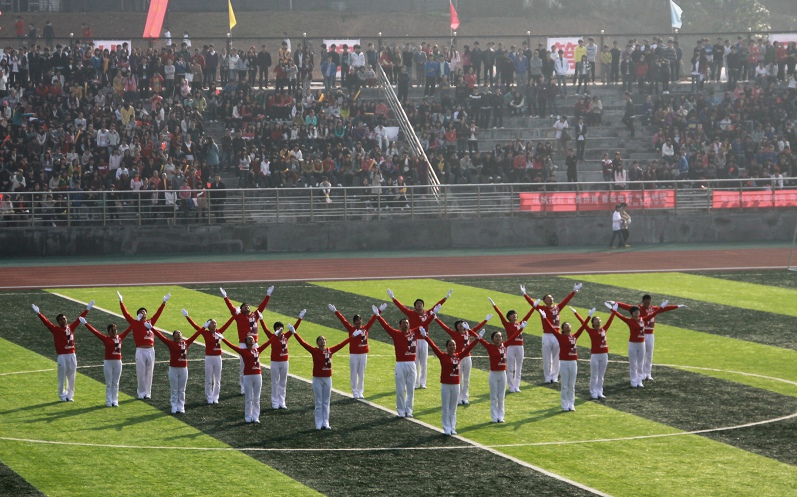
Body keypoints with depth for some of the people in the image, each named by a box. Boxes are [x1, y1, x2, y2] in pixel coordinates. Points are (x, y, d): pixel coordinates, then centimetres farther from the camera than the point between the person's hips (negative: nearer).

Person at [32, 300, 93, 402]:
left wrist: (87, 309, 20)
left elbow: (79, 319, 16)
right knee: (62, 377, 3)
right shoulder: (55, 330, -3)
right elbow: (46, 322, -12)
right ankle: (62, 396, 14)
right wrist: (38, 313, -22)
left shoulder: (71, 328, 9)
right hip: (62, 356, -4)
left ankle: (70, 395, 19)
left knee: (71, 377, 9)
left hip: (72, 355, 4)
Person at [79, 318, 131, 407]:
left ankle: (115, 401, 12)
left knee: (115, 383, 8)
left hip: (118, 362, 3)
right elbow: (95, 332, -6)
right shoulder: (106, 339, -4)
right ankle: (109, 402, 6)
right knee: (109, 383, 3)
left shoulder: (120, 338, 5)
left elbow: (128, 330, 14)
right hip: (108, 362, -3)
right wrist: (85, 324, -8)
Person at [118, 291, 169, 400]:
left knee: (149, 373, 7)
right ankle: (141, 393, 9)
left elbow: (158, 313, 20)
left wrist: (164, 302, 22)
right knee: (141, 374, 1)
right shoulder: (135, 323, 3)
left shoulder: (150, 322, 13)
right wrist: (121, 302, -7)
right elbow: (125, 313, -1)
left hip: (151, 351, 3)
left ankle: (147, 393, 13)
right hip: (140, 351, -3)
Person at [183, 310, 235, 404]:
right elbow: (195, 326, -9)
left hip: (218, 358, 3)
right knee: (209, 380, 2)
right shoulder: (205, 333, -5)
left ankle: (215, 397, 17)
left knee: (217, 380, 8)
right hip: (209, 358, -3)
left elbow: (227, 324, 12)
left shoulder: (219, 332, 4)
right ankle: (209, 398, 11)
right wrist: (187, 317, -15)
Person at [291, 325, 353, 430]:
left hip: (328, 379, 3)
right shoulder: (314, 351, -8)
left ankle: (326, 423, 15)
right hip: (317, 379, -3)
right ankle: (319, 424, 7)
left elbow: (342, 344, 8)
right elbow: (303, 343, -14)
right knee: (319, 403, 2)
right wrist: (294, 333, -21)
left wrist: (352, 336, 11)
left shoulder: (330, 350, 2)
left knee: (326, 403, 9)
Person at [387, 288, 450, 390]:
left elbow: (437, 306, 10)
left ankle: (422, 383, 14)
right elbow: (401, 306, -6)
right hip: (414, 340, -3)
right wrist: (393, 298, -12)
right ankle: (415, 383, 5)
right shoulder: (411, 313, -1)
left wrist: (446, 297, 11)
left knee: (423, 364, 7)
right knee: (415, 363, 1)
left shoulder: (427, 314, 5)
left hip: (423, 341, 3)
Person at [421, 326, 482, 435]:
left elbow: (469, 348, 8)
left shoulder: (458, 356, 3)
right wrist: (425, 336, -23)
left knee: (453, 409, 10)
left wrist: (478, 338, 9)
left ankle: (452, 428, 16)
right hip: (446, 385, -3)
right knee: (446, 409, 2)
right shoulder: (442, 356, -7)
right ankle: (447, 429, 7)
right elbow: (433, 346, -14)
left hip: (456, 385, 3)